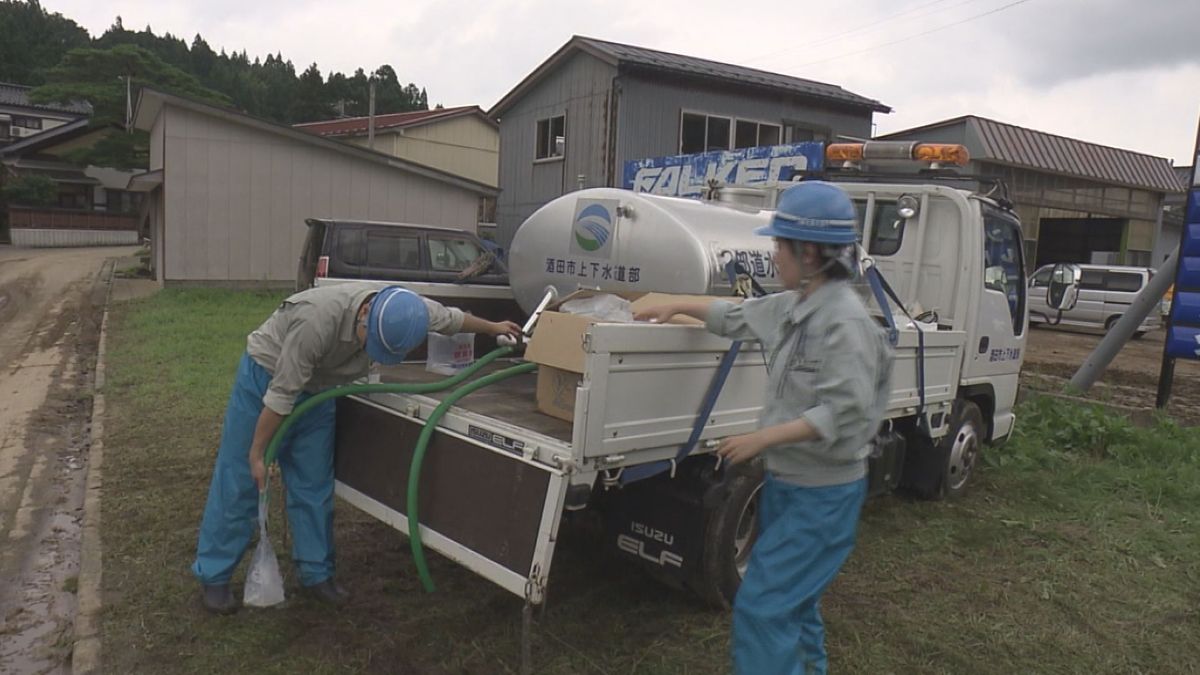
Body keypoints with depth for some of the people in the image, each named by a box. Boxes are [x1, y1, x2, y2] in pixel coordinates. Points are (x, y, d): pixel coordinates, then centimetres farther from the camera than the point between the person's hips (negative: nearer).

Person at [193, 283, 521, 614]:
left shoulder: (403, 309, -21)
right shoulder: (319, 319, -39)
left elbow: (449, 317, 0)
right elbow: (281, 394, -31)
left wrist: (493, 328, 15)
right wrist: (256, 454, -23)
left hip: (316, 389, 6)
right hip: (265, 377, -5)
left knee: (314, 487, 6)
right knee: (239, 483, -1)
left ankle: (316, 573, 16)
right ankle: (213, 577, 11)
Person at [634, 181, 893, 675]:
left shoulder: (845, 322, -23)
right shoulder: (792, 307, 5)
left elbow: (844, 412, -29)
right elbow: (738, 318, 22)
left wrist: (761, 439, -28)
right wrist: (679, 307, 29)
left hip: (822, 495, -9)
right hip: (787, 481, 9)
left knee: (762, 606, -7)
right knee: (792, 600, 22)